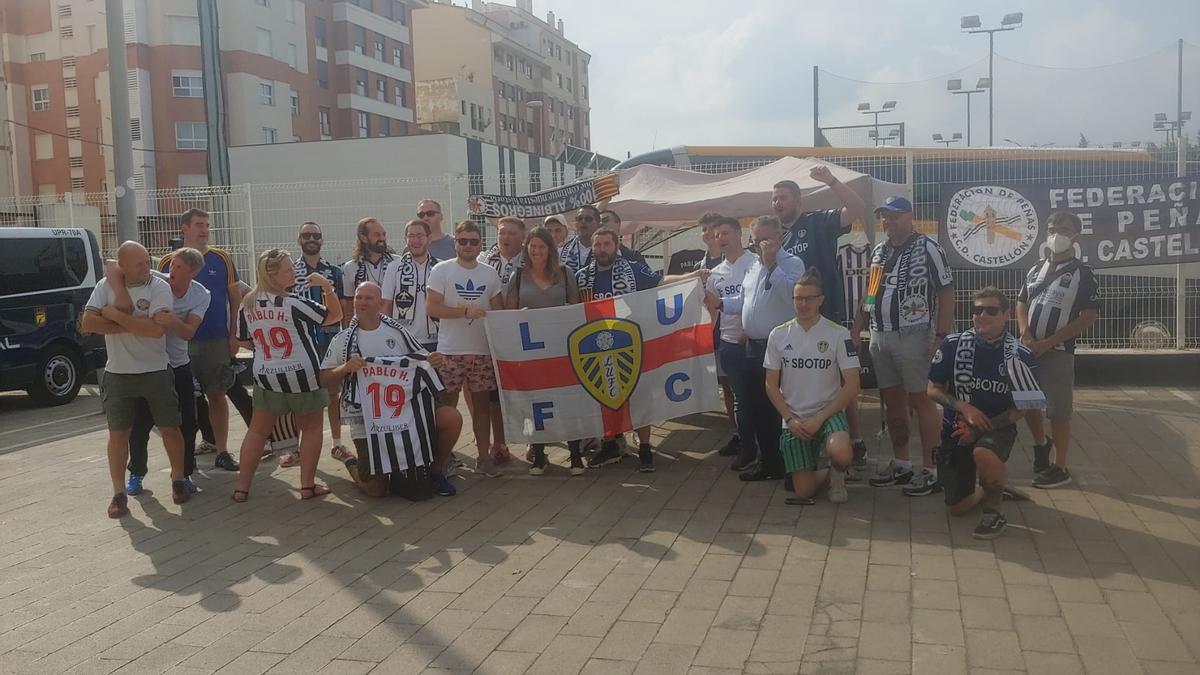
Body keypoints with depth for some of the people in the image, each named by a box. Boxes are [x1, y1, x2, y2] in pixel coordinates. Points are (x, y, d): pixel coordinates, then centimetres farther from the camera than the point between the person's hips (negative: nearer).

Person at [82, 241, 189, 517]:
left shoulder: (159, 287, -10)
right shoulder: (105, 286, -2)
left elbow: (157, 329, -22)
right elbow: (88, 323, -13)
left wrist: (116, 315, -19)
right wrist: (134, 325, -19)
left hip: (156, 372, -1)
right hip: (118, 374, 2)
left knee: (170, 429, 7)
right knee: (118, 433, 6)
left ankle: (178, 480, 26)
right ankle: (119, 493, 15)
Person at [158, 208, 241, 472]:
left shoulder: (221, 258, 3)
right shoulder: (168, 262, 2)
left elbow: (235, 298, 5)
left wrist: (233, 335, -1)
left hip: (217, 341, 0)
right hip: (181, 342, 0)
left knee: (218, 396, 6)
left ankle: (222, 451, 13)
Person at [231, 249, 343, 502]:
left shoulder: (247, 305, -3)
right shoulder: (294, 304, -18)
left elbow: (245, 341, 10)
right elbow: (335, 315, -10)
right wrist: (327, 287, -8)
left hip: (266, 377, 4)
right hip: (302, 377, -4)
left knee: (257, 430, 14)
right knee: (311, 428, 11)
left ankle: (242, 488, 14)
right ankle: (307, 485, 12)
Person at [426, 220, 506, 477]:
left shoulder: (490, 274, 9)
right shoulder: (442, 270, -3)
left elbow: (498, 311, 14)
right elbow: (433, 308, -9)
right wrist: (466, 311, -18)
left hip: (483, 350, 3)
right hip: (450, 350, -3)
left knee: (482, 403, 7)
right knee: (447, 404, 1)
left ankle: (484, 457, 14)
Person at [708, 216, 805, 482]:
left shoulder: (792, 263, -10)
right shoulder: (754, 266, 16)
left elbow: (792, 295, -28)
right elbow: (743, 300, 25)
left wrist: (771, 265, -25)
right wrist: (720, 303, 8)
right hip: (753, 346, 9)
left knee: (778, 408, -2)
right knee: (756, 406, 14)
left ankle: (780, 464, 8)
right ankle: (768, 459, 26)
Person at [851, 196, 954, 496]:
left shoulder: (928, 249, -7)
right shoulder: (878, 251, 13)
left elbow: (947, 294, -9)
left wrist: (941, 337, -15)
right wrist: (856, 329, 13)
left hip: (912, 337, -7)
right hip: (879, 337, 7)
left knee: (920, 401, -3)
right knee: (891, 402, 12)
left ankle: (932, 471, 4)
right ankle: (901, 465, 24)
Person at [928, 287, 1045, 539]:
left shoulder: (1020, 356, -12)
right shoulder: (952, 345, -8)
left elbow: (1020, 409, -7)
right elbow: (933, 390, -1)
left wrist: (981, 429, -17)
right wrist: (964, 407, -19)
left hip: (997, 427, -3)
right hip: (957, 429, 3)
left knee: (984, 454, -40)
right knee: (958, 506, 6)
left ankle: (994, 510, -11)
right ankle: (995, 487, 40)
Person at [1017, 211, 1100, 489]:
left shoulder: (1083, 273, -6)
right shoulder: (1036, 269, 11)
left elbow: (1089, 317, -11)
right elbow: (1021, 304, 16)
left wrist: (1047, 343, -15)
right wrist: (1026, 336, -5)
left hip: (1058, 352, -5)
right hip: (1029, 349, 5)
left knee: (1058, 412, -1)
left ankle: (1060, 468, 8)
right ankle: (1041, 443, 38)